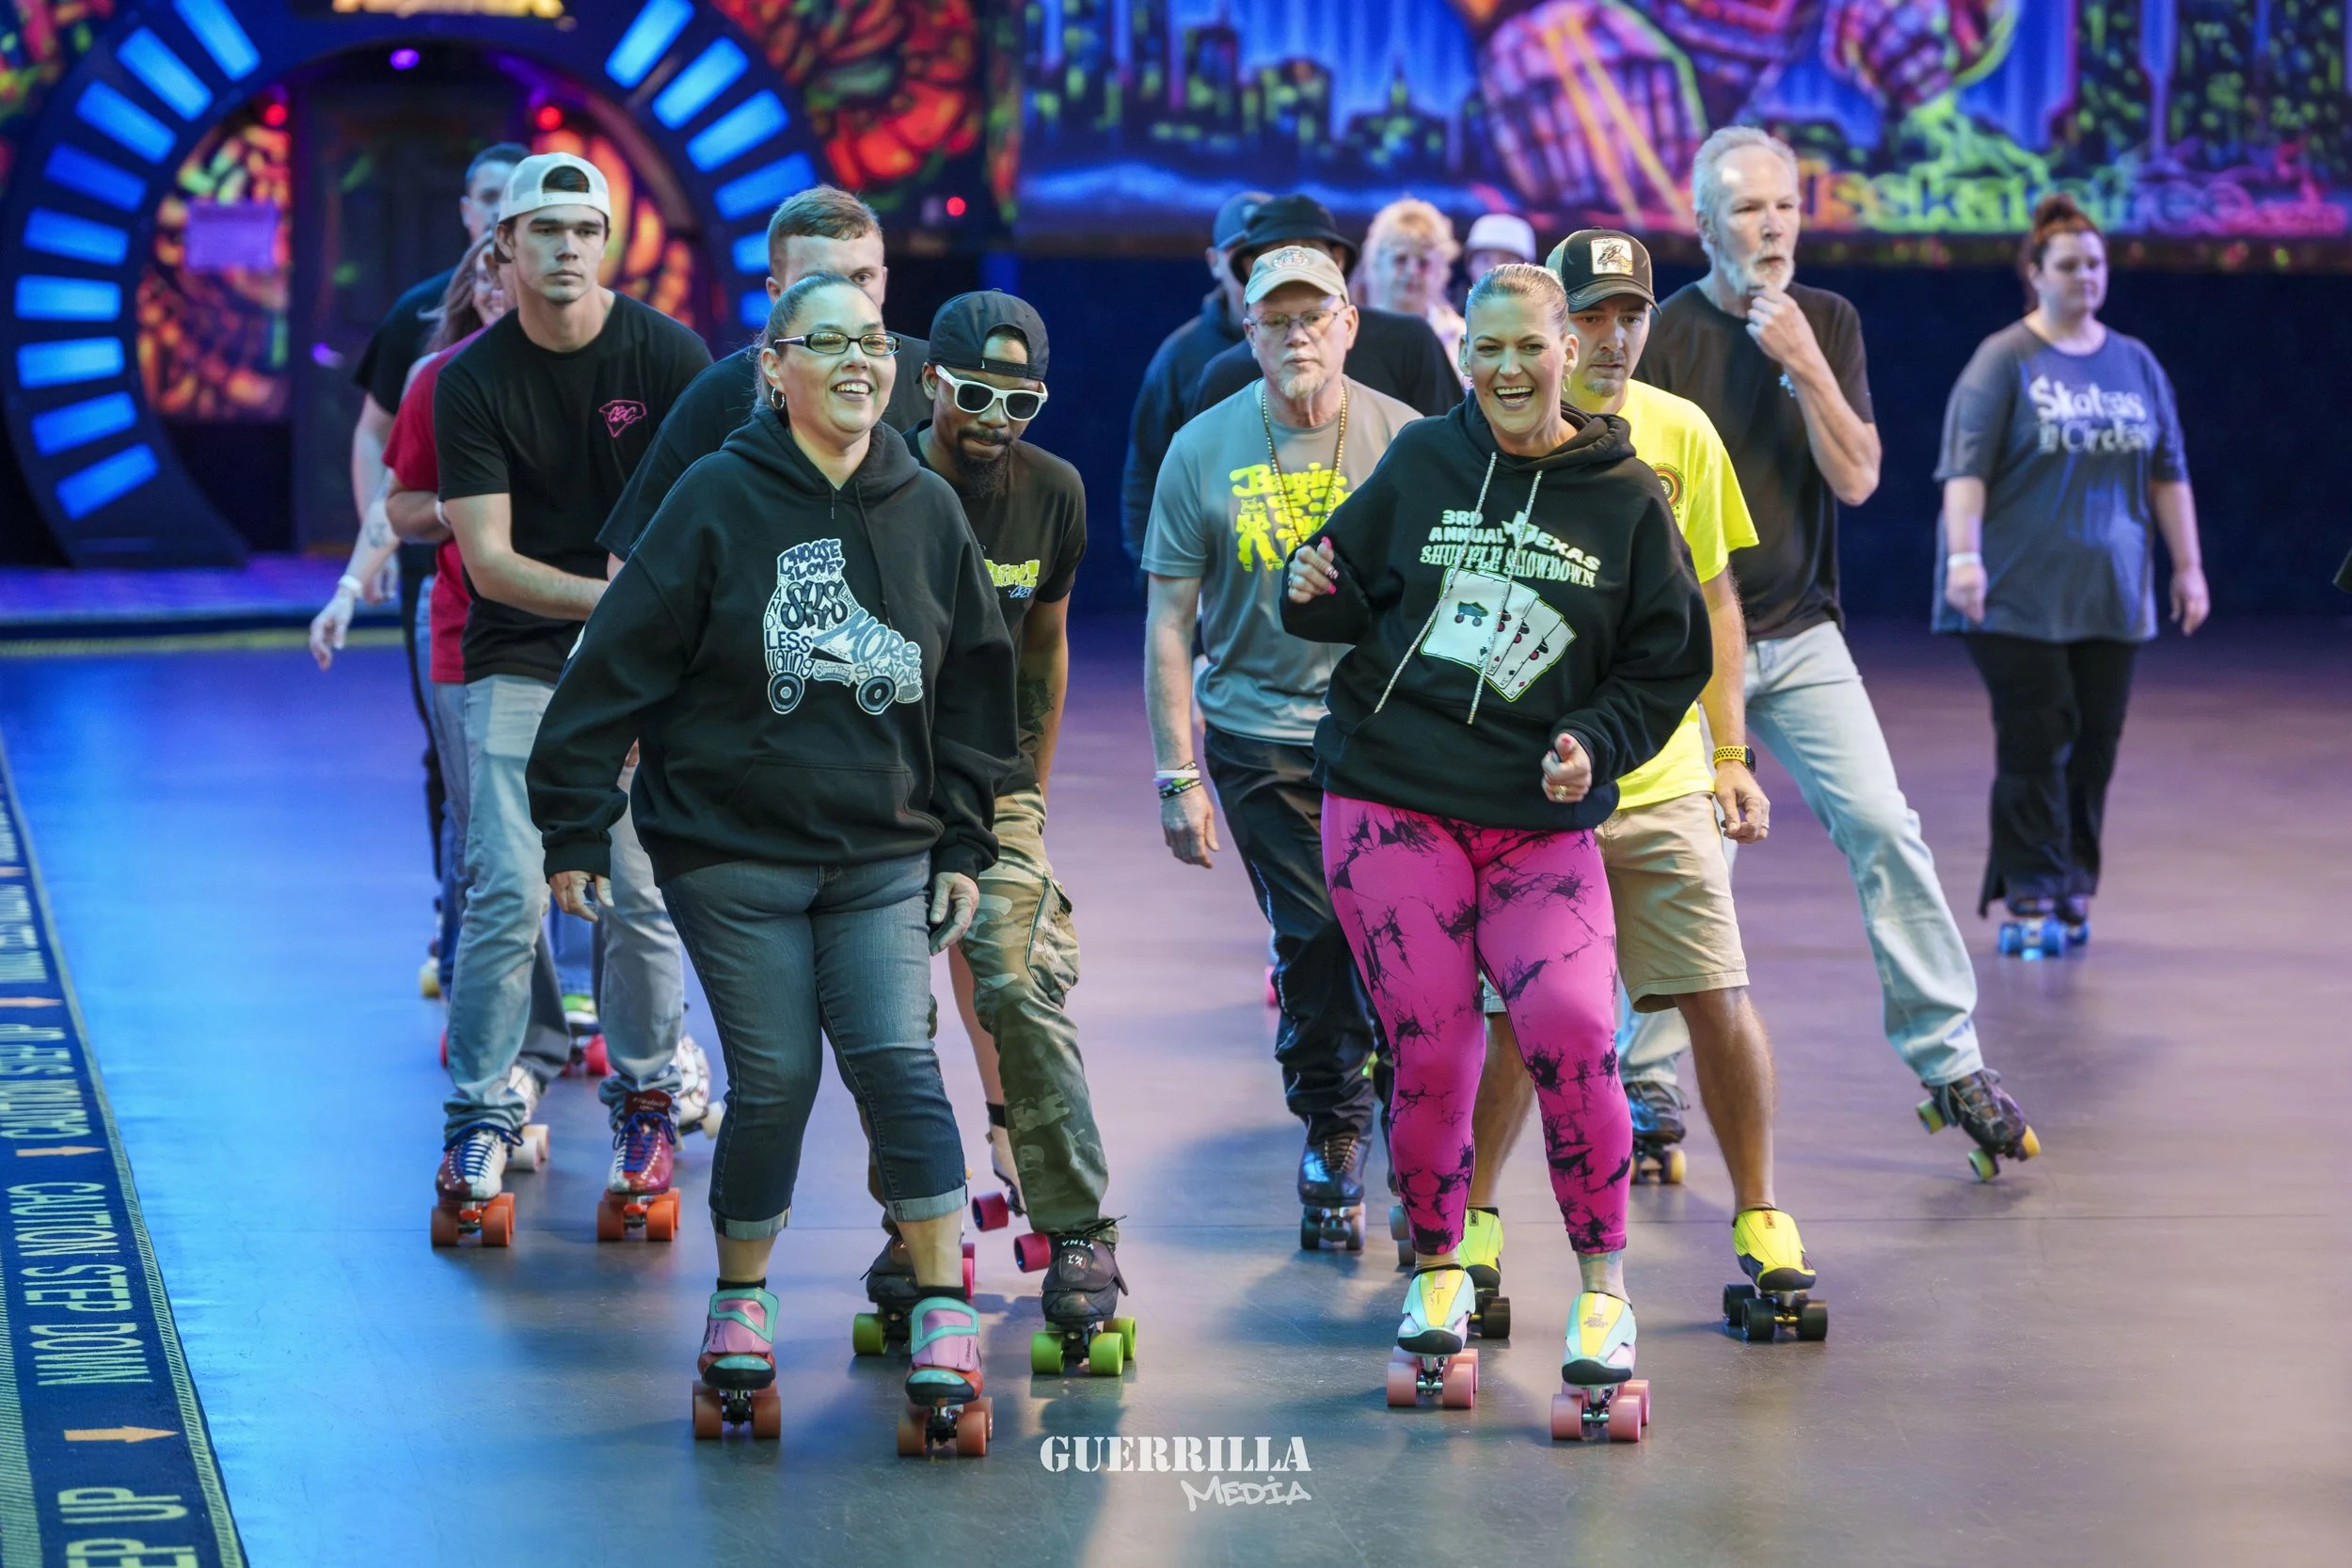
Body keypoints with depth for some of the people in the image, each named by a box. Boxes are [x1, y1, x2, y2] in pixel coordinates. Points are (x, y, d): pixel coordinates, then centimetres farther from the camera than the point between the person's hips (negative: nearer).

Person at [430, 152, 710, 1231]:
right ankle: (479, 1119, 1)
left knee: (642, 892, -2)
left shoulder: (666, 355, -4)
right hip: (517, 662, 0)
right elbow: (488, 561, -10)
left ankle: (644, 1104, 16)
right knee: (508, 890, -9)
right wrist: (606, 596, -25)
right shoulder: (471, 380, -4)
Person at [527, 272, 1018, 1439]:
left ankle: (944, 1307, -3)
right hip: (731, 849, -2)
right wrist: (576, 825, -6)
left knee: (897, 1060, -9)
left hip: (884, 857, 3)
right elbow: (621, 660, -5)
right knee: (774, 1081, -1)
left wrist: (963, 843, 12)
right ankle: (742, 1300, 19)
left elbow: (972, 682, 15)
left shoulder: (928, 512, 5)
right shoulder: (720, 499, -6)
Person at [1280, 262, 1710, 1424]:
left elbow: (1669, 663, 9)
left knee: (1569, 1029, -19)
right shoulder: (1423, 463, 7)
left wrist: (1594, 746, -7)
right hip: (1391, 803, 1)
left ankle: (1602, 1290, -3)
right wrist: (1316, 593, -6)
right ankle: (1437, 1272, 18)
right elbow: (1352, 599, 17)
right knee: (1430, 1049, -5)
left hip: (1543, 820, -1)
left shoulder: (1626, 498, 4)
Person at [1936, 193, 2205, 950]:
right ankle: (2031, 895, -5)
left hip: (2107, 594, 5)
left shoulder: (2136, 364, 13)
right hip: (2019, 594, -4)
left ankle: (2073, 889, 11)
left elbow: (2168, 472, 16)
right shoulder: (2004, 360, -2)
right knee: (2036, 740, -8)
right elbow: (1966, 467, -9)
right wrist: (1963, 556, -19)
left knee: (2095, 741, 3)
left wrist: (2188, 565, 11)